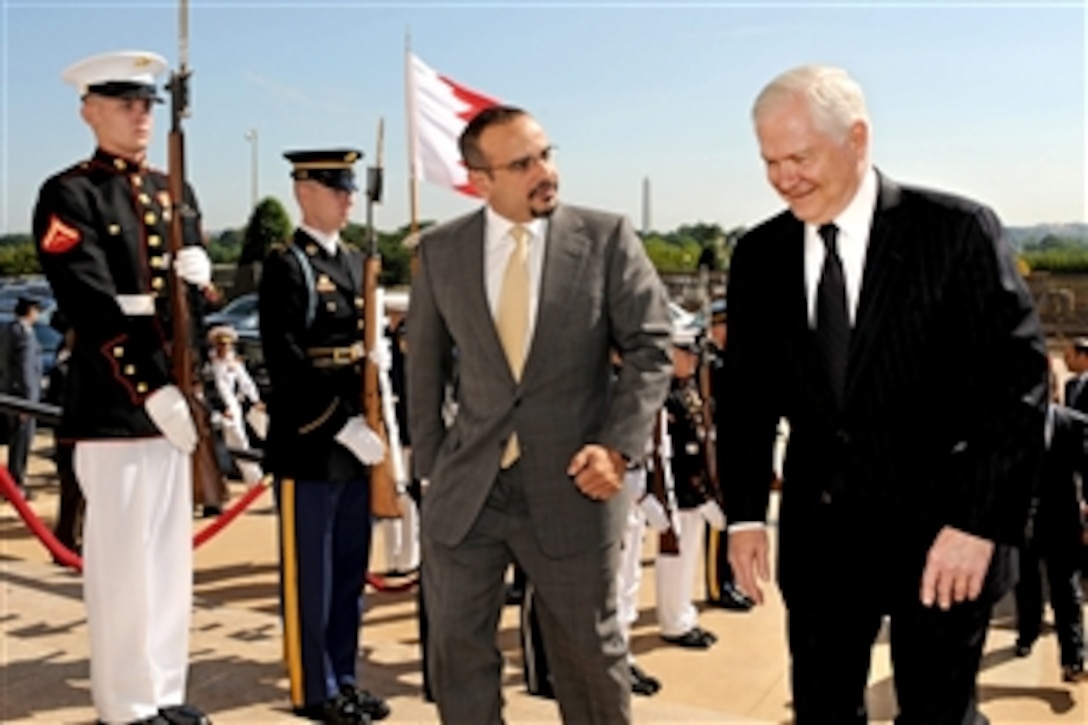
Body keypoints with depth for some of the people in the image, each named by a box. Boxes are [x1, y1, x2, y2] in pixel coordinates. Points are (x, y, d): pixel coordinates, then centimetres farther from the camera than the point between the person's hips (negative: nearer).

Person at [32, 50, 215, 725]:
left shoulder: (175, 194, 16)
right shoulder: (69, 195, -5)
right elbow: (94, 311, -16)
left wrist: (199, 272, -7)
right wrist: (154, 392, -22)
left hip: (176, 398, 7)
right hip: (115, 405, -7)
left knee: (172, 553, 12)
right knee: (123, 559, 0)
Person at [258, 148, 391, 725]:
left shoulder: (355, 264, 15)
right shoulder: (286, 266, -9)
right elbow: (288, 365, -18)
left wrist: (372, 426, 10)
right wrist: (344, 427, -20)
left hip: (355, 446, 8)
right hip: (309, 448, -7)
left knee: (350, 570, 14)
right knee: (310, 575, 4)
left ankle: (343, 679, 27)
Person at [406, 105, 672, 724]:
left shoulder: (607, 237, -4)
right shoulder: (440, 251, 2)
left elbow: (651, 348, -3)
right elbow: (425, 367, 10)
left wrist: (619, 447, -13)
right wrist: (430, 465, 7)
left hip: (571, 486, -2)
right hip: (466, 489, 2)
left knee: (592, 651, 14)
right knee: (457, 648, 12)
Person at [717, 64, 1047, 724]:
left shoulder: (957, 231, -10)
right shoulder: (759, 255, 2)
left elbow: (1019, 382, -11)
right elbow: (747, 393, 8)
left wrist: (979, 521, -16)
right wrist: (745, 512, 2)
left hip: (943, 530, -3)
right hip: (820, 532, 4)